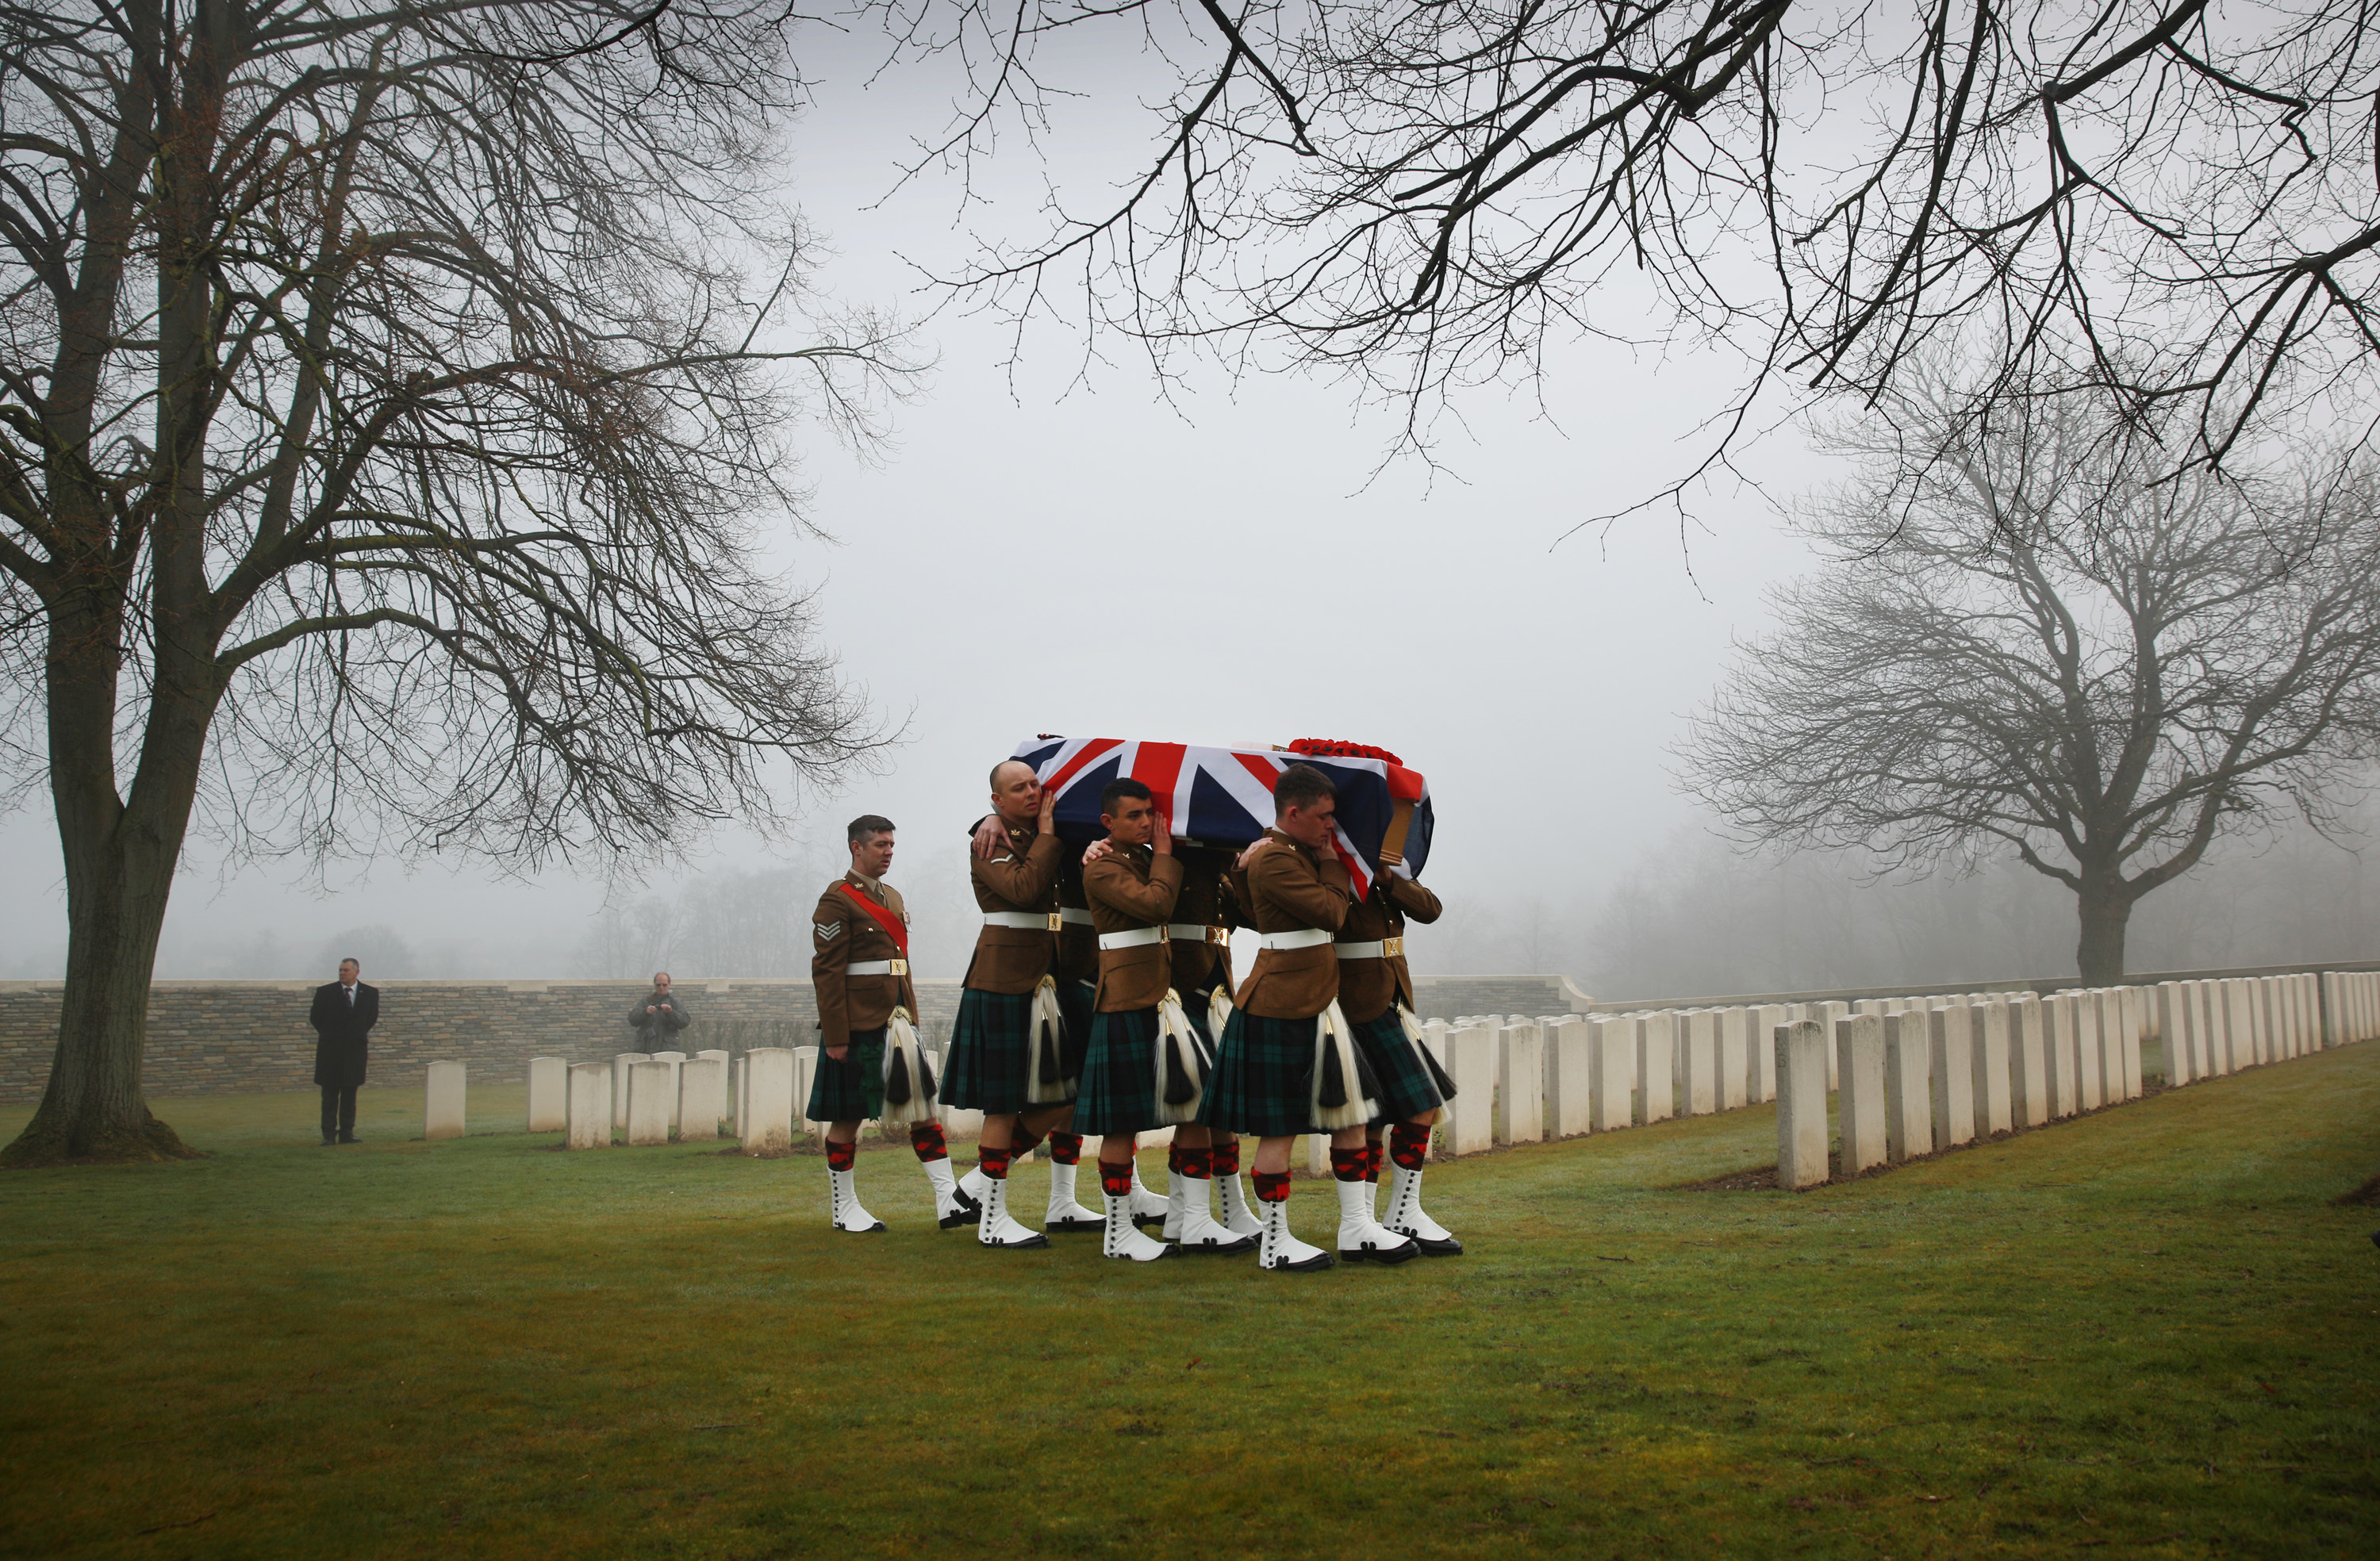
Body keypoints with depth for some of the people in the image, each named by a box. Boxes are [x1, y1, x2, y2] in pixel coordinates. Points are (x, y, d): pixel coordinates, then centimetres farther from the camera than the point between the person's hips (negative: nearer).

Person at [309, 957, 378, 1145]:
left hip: (355, 1049, 1)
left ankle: (347, 1133, 10)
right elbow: (315, 1018, 8)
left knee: (350, 1093, 6)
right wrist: (329, 1035, 9)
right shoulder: (325, 992, -1)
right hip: (330, 1051, -1)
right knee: (330, 1094, 0)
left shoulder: (370, 993, 3)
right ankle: (329, 1135, 2)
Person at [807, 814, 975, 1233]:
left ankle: (950, 1200, 2)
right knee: (847, 1117, 3)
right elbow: (826, 972, -13)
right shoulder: (837, 900, -8)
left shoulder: (893, 897, 17)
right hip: (858, 1027, -8)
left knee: (923, 1105, 2)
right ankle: (845, 1209, 14)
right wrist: (834, 1037, -16)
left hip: (897, 1022, 8)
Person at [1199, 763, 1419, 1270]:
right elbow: (1332, 913, -18)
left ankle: (1356, 1227, 19)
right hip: (1281, 1008, -10)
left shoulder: (1296, 854, 15)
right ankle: (1275, 1243, 9)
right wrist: (1332, 862, -4)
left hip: (1316, 1001, 10)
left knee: (1349, 1111, 11)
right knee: (1280, 1127, -1)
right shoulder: (1274, 859, -17)